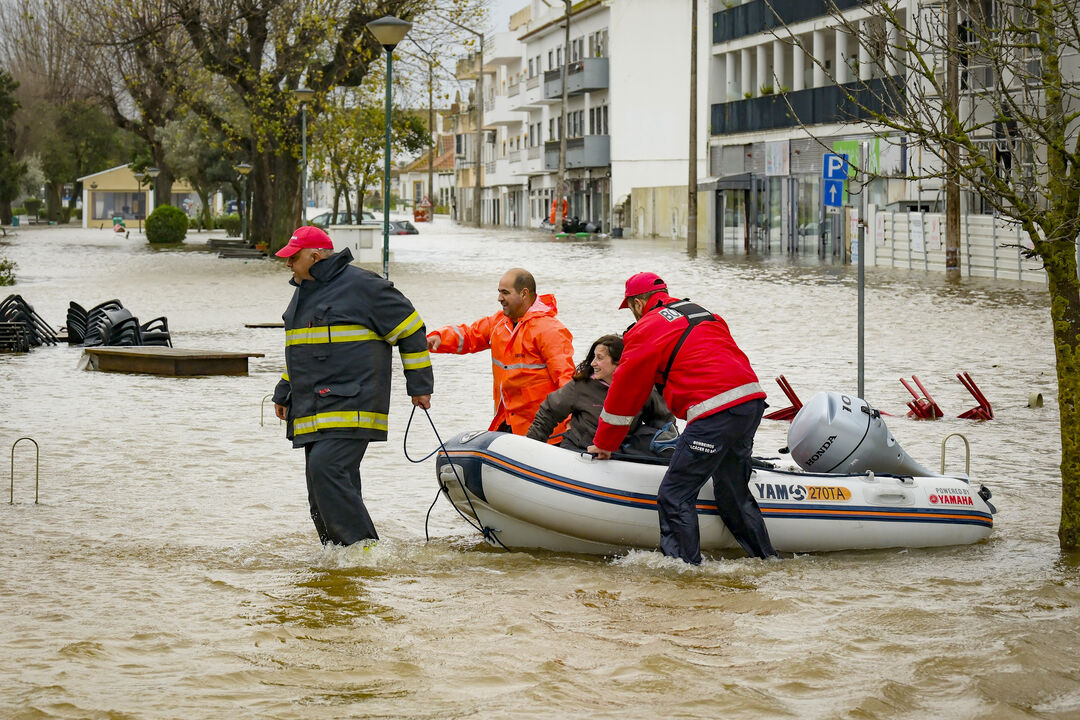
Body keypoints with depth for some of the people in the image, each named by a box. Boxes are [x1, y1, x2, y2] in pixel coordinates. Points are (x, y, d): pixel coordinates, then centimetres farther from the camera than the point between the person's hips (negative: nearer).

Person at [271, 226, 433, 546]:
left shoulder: (360, 285, -7)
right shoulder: (304, 291, 19)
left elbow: (410, 329, -3)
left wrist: (420, 385, 0)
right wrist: (284, 393, 29)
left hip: (350, 408, -9)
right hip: (313, 413, 9)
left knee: (326, 468, -24)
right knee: (322, 495, 5)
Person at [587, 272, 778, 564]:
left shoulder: (646, 330, 4)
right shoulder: (704, 315, 26)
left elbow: (625, 391, 10)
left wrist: (605, 444, 20)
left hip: (714, 412, -8)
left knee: (675, 495, -2)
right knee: (733, 492, 22)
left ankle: (685, 564, -3)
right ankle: (766, 558, 28)